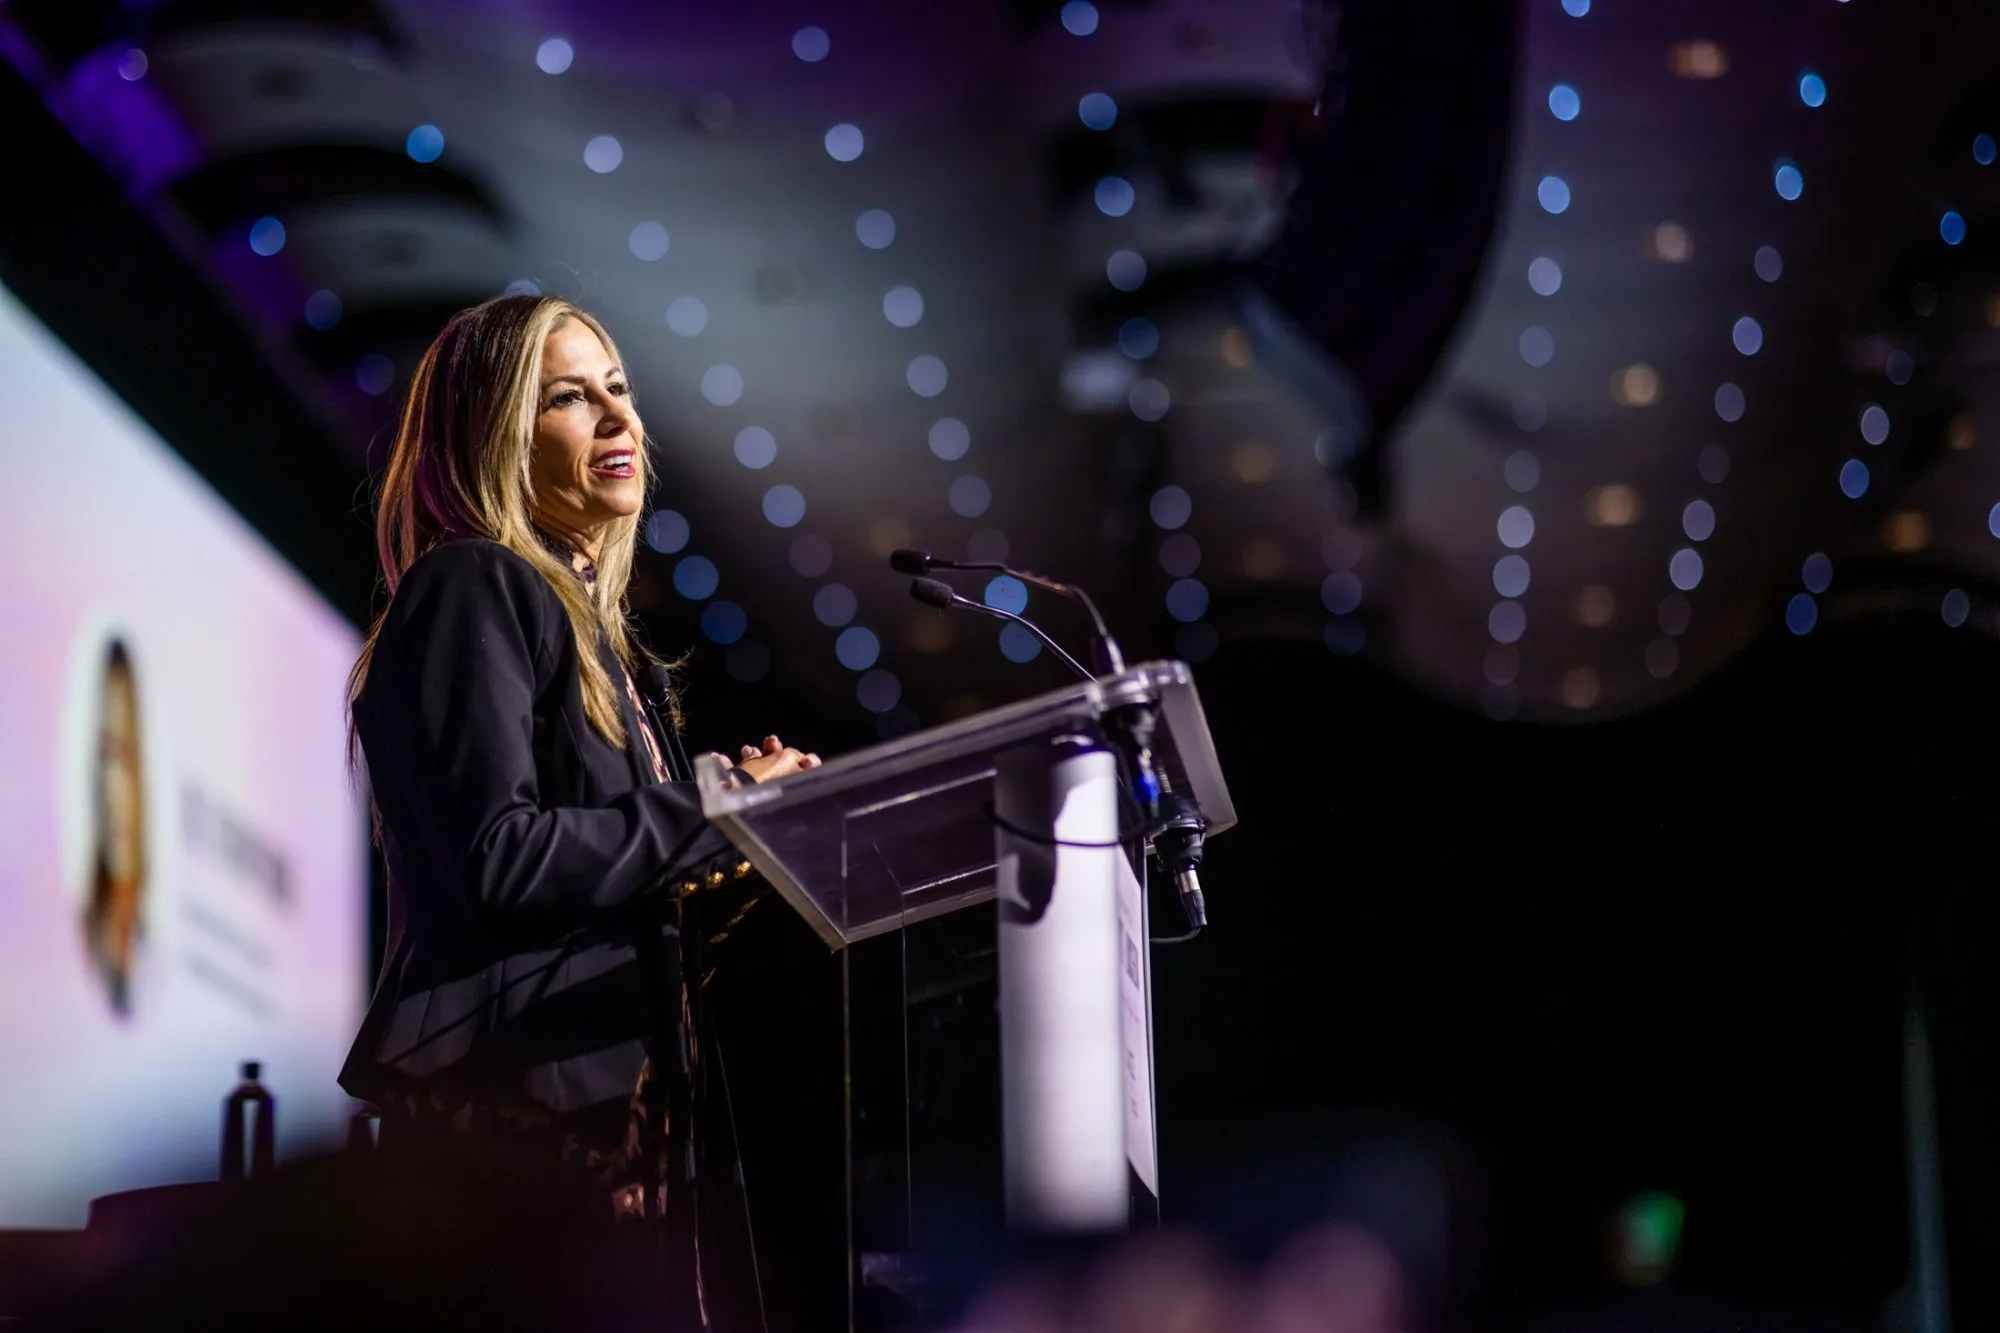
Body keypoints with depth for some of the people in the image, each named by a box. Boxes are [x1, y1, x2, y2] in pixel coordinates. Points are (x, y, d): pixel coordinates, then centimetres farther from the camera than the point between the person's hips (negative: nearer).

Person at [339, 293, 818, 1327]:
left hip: (618, 1093, 9)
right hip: (519, 1098, -9)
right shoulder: (472, 588, -5)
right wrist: (718, 815, -9)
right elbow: (492, 855, -17)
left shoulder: (578, 615, 23)